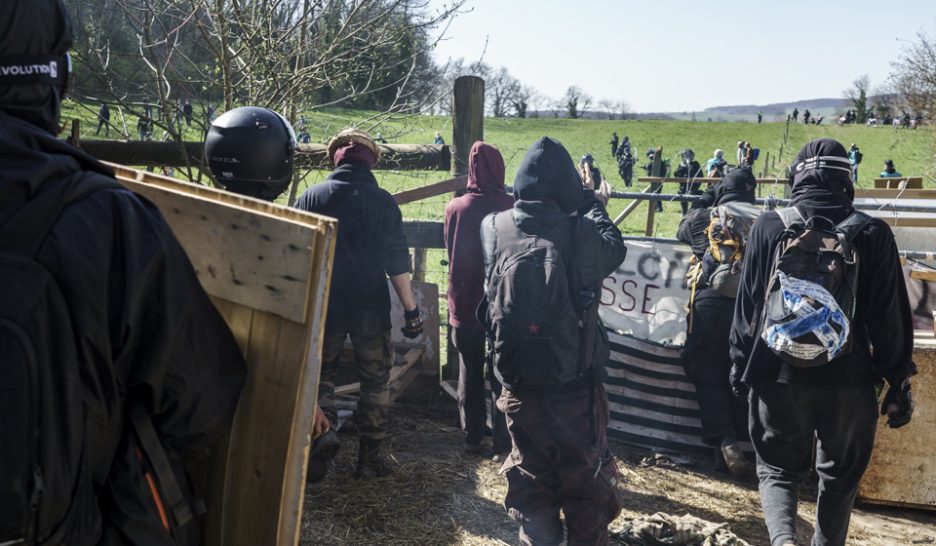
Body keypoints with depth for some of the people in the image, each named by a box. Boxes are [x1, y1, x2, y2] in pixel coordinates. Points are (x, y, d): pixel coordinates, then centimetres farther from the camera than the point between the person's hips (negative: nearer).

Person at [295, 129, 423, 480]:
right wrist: (410, 309, 0)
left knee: (321, 377, 14)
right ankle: (370, 458, 13)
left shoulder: (312, 197, -1)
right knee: (375, 382, 10)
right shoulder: (382, 202, -4)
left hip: (323, 304, 1)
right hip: (371, 306, -1)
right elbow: (397, 262, -5)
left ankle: (320, 451, 15)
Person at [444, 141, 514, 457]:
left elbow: (451, 253, 5)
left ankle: (472, 439, 22)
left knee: (469, 375, 14)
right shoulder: (511, 207, -15)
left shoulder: (455, 208, -7)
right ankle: (502, 444, 8)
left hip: (464, 305, 2)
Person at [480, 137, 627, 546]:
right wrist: (591, 202, 18)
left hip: (518, 384, 2)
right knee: (586, 481, 16)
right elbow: (615, 247, 5)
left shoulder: (494, 228, -8)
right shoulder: (582, 234, -16)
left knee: (529, 479, 18)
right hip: (575, 386, -2)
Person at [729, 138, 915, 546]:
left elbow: (748, 303, 0)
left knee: (778, 467, 15)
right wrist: (899, 383, 6)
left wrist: (739, 363, 11)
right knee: (839, 475, 20)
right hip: (848, 380, 0)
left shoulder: (770, 226, -5)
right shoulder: (873, 233, -6)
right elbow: (891, 319, -3)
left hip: (779, 375, 0)